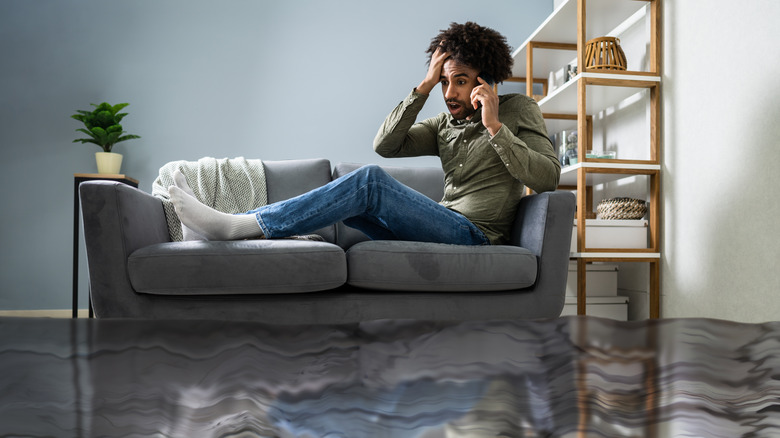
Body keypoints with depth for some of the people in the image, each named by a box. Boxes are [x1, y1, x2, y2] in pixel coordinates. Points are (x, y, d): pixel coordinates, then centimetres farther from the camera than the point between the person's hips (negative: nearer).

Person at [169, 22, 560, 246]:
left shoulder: (519, 110, 6)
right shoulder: (444, 125, 19)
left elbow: (548, 178, -7)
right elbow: (385, 145, 4)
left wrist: (494, 126, -15)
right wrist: (424, 87, -2)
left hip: (476, 236, -6)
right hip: (442, 230, 6)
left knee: (370, 181, -26)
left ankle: (233, 226, -26)